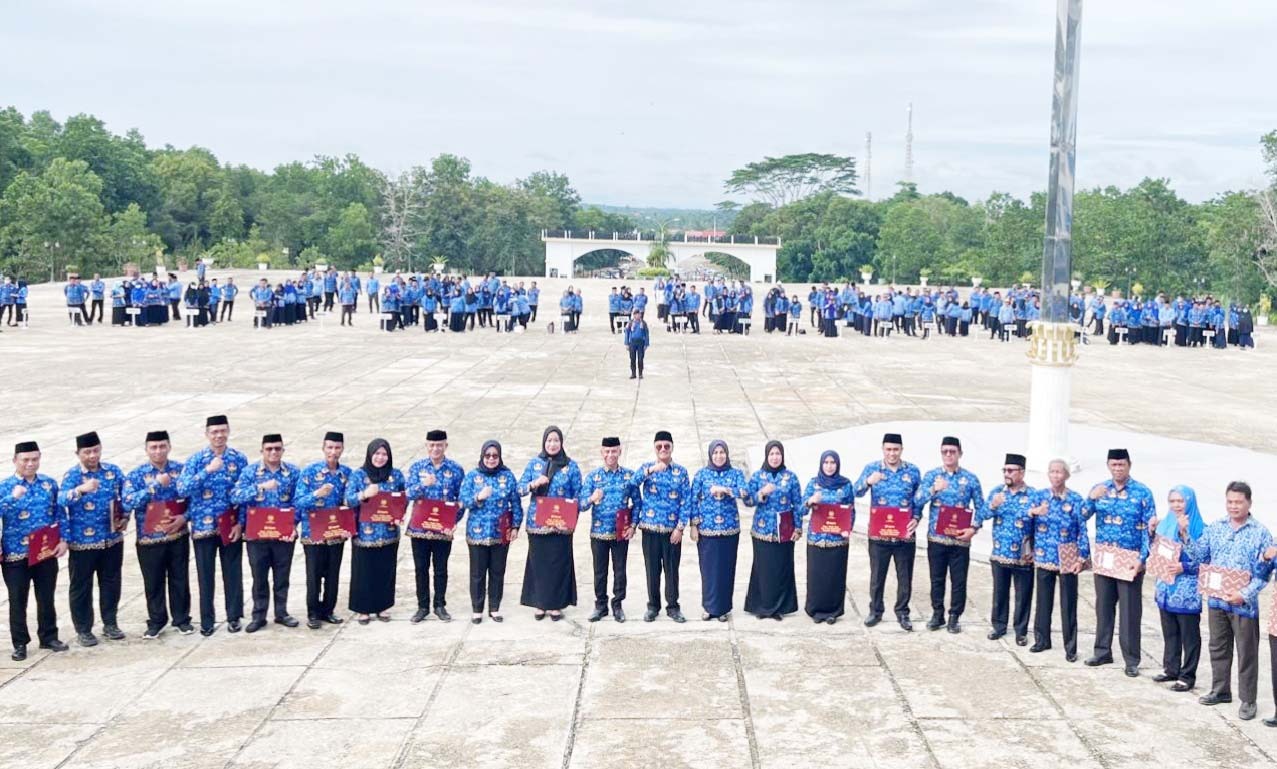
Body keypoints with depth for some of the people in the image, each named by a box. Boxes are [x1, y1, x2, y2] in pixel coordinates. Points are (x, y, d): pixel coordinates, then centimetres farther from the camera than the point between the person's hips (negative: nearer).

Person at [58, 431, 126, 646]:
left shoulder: (113, 471, 3)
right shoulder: (72, 475, -10)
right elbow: (62, 500, -28)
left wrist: (124, 518, 2)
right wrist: (81, 489, -45)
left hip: (112, 539, 4)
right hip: (83, 542, -3)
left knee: (111, 582, 12)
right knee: (81, 586, 6)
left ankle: (110, 624, 26)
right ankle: (83, 630, 17)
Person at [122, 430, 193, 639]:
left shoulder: (181, 470, 1)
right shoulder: (136, 474, -5)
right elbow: (127, 502, -20)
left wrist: (184, 517, -12)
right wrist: (156, 485, -24)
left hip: (178, 536, 1)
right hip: (150, 539, -1)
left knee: (180, 579, 10)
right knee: (153, 582, 9)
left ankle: (182, 619, 25)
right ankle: (156, 622, 24)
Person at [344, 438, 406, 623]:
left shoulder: (396, 475, 5)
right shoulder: (358, 475, -2)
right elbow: (348, 500, -9)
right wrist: (364, 494, -26)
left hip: (389, 533, 2)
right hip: (365, 533, -2)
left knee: (386, 570, 9)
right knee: (363, 571, 3)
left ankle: (381, 607, 24)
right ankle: (362, 609, 16)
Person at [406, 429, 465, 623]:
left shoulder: (456, 470, -1)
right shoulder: (416, 467, 1)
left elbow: (462, 499, 2)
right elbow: (409, 494, -10)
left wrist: (455, 520, -11)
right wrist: (423, 485, -29)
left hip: (443, 528, -1)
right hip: (419, 526, 1)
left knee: (441, 569, 9)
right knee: (421, 568, 8)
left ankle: (440, 606, 21)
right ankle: (423, 606, 19)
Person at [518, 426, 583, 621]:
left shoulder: (571, 465, 3)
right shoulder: (534, 463, 6)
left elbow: (577, 494, 4)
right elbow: (520, 488, 4)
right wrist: (534, 484, -16)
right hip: (537, 522, 1)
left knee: (559, 563, 0)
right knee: (538, 562, 4)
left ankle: (556, 605, 10)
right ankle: (540, 604, 13)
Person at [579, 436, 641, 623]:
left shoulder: (630, 475, 0)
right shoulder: (592, 476, -1)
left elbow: (636, 502, 6)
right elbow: (582, 505, -6)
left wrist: (633, 525, -3)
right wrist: (591, 499, -29)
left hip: (621, 532, 0)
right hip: (598, 532, 0)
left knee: (620, 570, 7)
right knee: (600, 571, 8)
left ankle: (618, 605, 21)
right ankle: (600, 605, 21)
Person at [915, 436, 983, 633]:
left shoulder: (971, 478, 2)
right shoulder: (931, 475, 3)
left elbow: (980, 507, 5)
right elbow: (917, 501, -7)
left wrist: (974, 528, -9)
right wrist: (933, 489, -24)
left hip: (960, 538, -1)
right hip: (936, 537, 1)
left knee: (959, 580, 3)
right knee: (937, 578, 9)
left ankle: (954, 617, 15)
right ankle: (937, 614, 21)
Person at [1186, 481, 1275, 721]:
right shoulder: (1214, 529, 6)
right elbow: (1198, 558, 5)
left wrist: (1245, 595, -18)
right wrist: (1185, 536, -9)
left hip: (1245, 604, -4)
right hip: (1217, 600, 4)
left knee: (1247, 653, 4)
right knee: (1218, 648, 15)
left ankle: (1248, 700, 14)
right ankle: (1220, 690, 29)